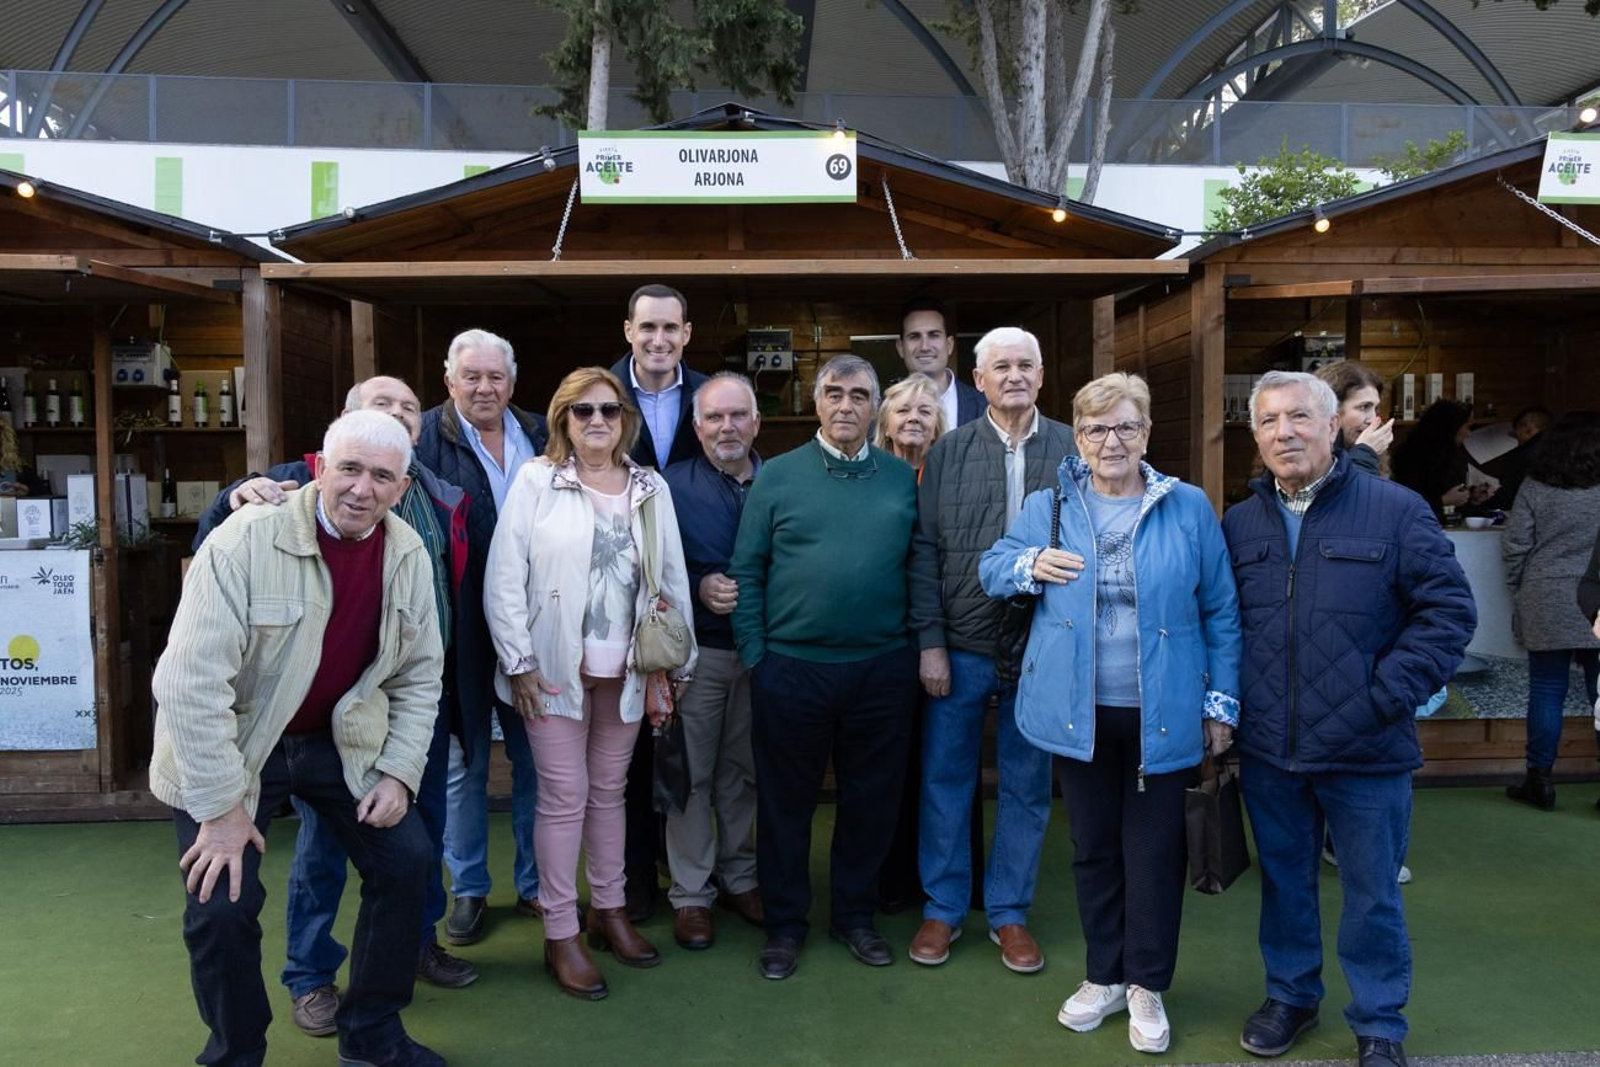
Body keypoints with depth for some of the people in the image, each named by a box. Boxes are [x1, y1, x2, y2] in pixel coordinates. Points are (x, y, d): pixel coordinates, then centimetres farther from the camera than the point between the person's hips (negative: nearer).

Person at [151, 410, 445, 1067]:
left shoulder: (409, 555, -7)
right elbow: (191, 681, -25)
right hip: (230, 747, -4)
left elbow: (419, 674, 3)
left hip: (341, 740, 5)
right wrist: (222, 807, -23)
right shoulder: (246, 540, -24)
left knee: (405, 860, 1)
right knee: (223, 905, -11)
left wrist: (399, 771, -6)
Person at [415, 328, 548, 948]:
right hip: (463, 631, -3)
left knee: (536, 759, 13)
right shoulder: (427, 436, -5)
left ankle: (534, 883, 29)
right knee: (463, 763, 10)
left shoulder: (540, 436, 6)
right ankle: (468, 890, 27)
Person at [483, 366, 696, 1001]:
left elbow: (674, 581, 6)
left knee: (609, 791, 14)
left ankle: (609, 911, 30)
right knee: (564, 798, 2)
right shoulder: (536, 481, -5)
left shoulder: (651, 489, 5)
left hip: (624, 670, 3)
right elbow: (504, 577, -7)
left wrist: (676, 666, 3)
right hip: (556, 667, -3)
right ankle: (560, 936, 14)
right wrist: (520, 662, -11)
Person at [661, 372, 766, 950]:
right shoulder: (672, 485, -3)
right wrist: (699, 587, -18)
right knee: (691, 774, 5)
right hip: (696, 650, -2)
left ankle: (739, 878, 29)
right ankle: (691, 895, 17)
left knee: (743, 771, 14)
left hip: (762, 649, 2)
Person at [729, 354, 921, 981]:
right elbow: (746, 570, 1)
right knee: (785, 800, 9)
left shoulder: (904, 479, 6)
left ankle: (854, 915, 31)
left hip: (882, 669, 2)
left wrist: (925, 646, 2)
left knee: (871, 799, 12)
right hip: (792, 667, -1)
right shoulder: (778, 476, 1)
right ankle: (784, 923, 26)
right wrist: (754, 654, -4)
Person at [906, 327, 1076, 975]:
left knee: (1027, 786, 11)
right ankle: (943, 909, 26)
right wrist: (930, 642, -6)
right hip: (959, 647, 0)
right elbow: (925, 552, -1)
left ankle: (1009, 913, 27)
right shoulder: (948, 453, 1)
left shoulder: (1073, 452, 0)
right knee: (944, 779, 9)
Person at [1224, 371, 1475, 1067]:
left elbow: (1449, 610, -7)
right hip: (1267, 751, 3)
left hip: (1367, 752, -3)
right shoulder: (1238, 524, 4)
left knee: (1372, 895, 10)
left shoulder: (1396, 511, -7)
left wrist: (1388, 696, -14)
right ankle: (1290, 994, 39)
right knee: (1283, 881, 18)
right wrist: (1228, 708, 3)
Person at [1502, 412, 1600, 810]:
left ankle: (1539, 781, 11)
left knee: (1546, 692, 6)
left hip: (1546, 606, 0)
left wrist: (1519, 592, 10)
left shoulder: (1535, 488, -3)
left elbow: (1515, 546, -3)